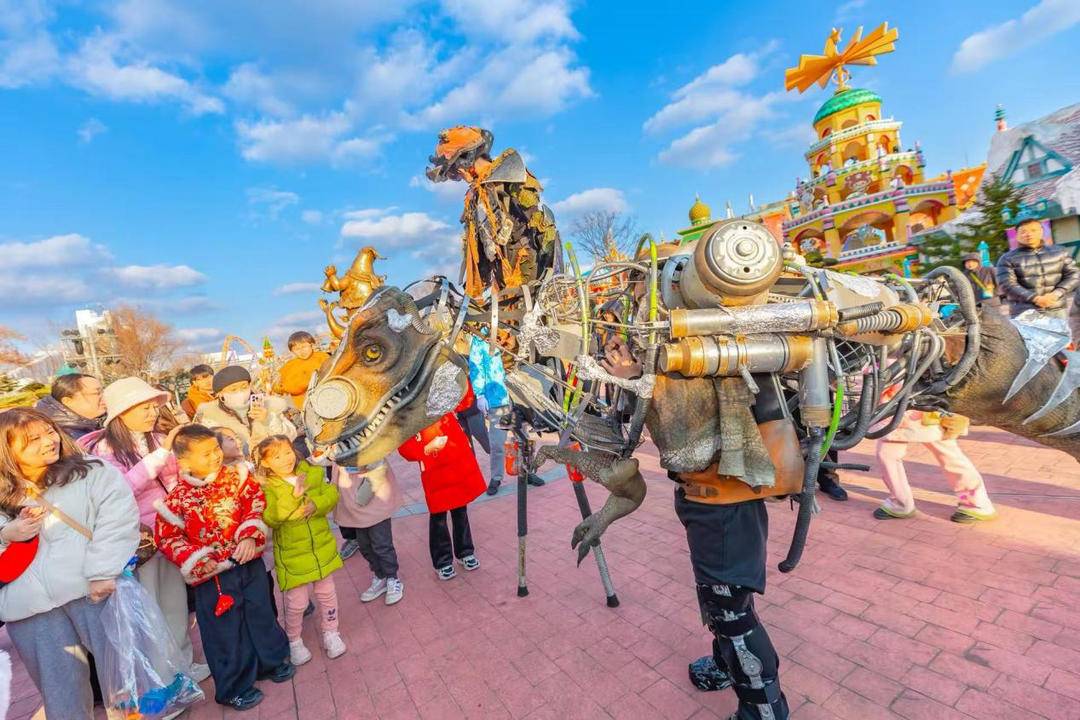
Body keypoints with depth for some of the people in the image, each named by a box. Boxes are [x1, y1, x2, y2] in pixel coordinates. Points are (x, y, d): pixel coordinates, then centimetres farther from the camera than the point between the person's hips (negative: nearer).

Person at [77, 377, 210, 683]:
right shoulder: (105, 448, -9)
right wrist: (161, 453, -28)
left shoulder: (159, 440, 2)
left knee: (176, 602, 14)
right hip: (137, 539, -4)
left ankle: (183, 661, 31)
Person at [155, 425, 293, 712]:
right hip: (213, 575, -2)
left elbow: (256, 503, -6)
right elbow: (167, 537, -5)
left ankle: (272, 661, 42)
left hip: (250, 563, 3)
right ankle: (234, 687, 33)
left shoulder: (236, 476, -9)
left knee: (261, 614, 19)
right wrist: (196, 561, -16)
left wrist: (250, 536, -18)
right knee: (225, 629, 12)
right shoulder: (178, 498, -13)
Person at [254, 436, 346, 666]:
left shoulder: (312, 473, -5)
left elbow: (331, 494, -6)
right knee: (296, 603, 10)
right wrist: (293, 496, -37)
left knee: (327, 594, 18)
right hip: (293, 554, -3)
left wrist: (316, 504, -24)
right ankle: (294, 641, 38)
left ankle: (330, 632, 40)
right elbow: (270, 519, -26)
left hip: (322, 548, 3)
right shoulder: (267, 488, -14)